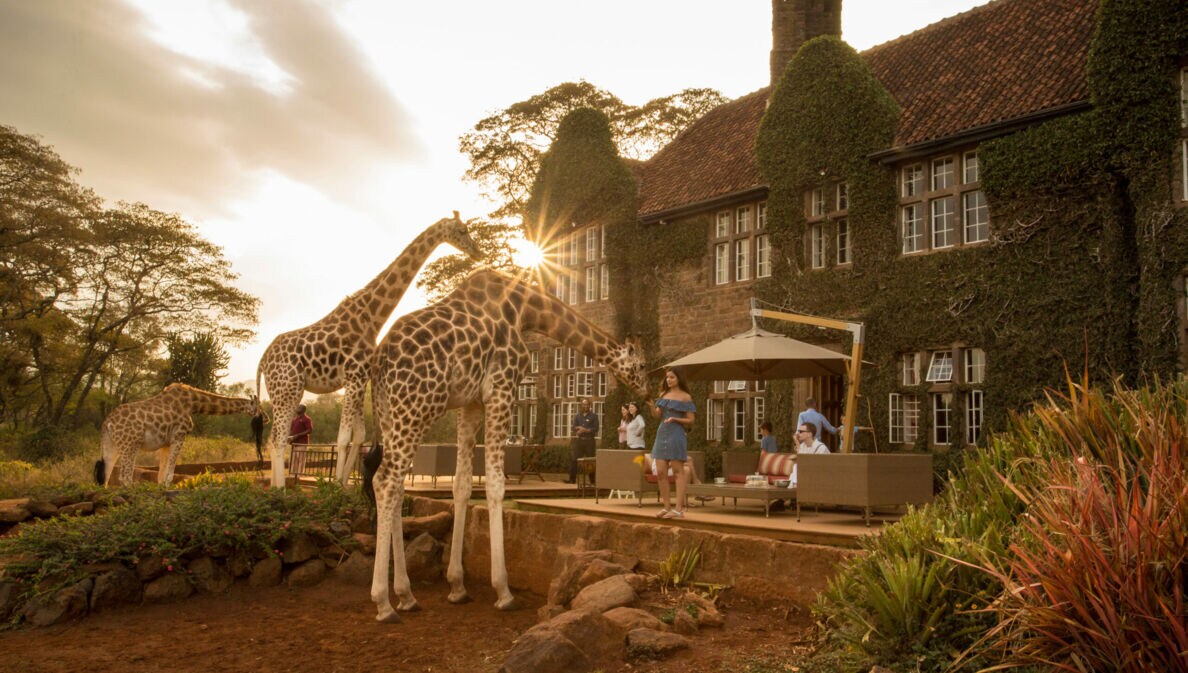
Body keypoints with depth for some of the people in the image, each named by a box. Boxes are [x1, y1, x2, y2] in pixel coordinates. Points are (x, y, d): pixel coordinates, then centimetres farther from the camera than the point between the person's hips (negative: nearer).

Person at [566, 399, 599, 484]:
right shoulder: (577, 415, 13)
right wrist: (579, 428, -14)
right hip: (578, 440, 3)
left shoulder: (594, 416, 3)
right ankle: (572, 479, 5)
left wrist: (585, 430, -14)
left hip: (589, 441, -3)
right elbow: (573, 427, 6)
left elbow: (596, 429, -5)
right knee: (573, 459, -2)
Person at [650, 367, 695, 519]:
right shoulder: (663, 394, 14)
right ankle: (666, 507, 11)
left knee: (678, 471, -4)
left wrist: (675, 419, -16)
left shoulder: (685, 397, -1)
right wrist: (651, 405, -8)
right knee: (660, 472, 2)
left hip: (676, 435, -6)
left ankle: (679, 509, -4)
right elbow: (657, 415, 9)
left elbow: (690, 421, -2)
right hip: (662, 434, 6)